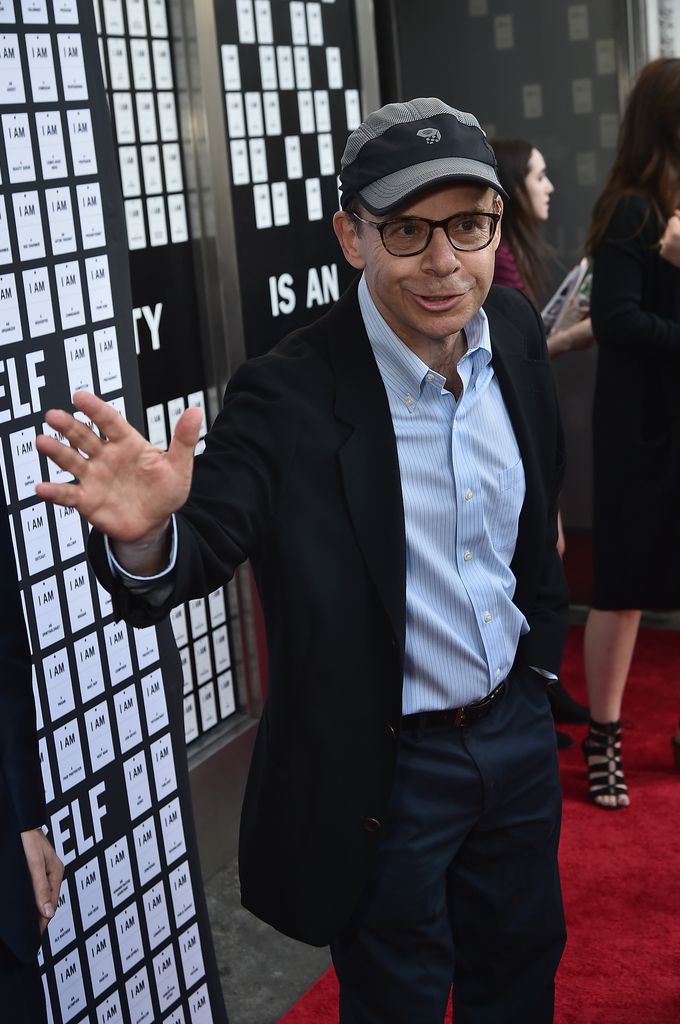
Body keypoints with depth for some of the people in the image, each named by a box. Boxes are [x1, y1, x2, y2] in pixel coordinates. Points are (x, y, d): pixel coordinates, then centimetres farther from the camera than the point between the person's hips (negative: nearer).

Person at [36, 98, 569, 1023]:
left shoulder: (515, 334, -6)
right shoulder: (291, 395, -24)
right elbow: (203, 542, -30)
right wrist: (145, 533, -52)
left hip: (517, 729, 6)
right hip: (387, 769, -5)